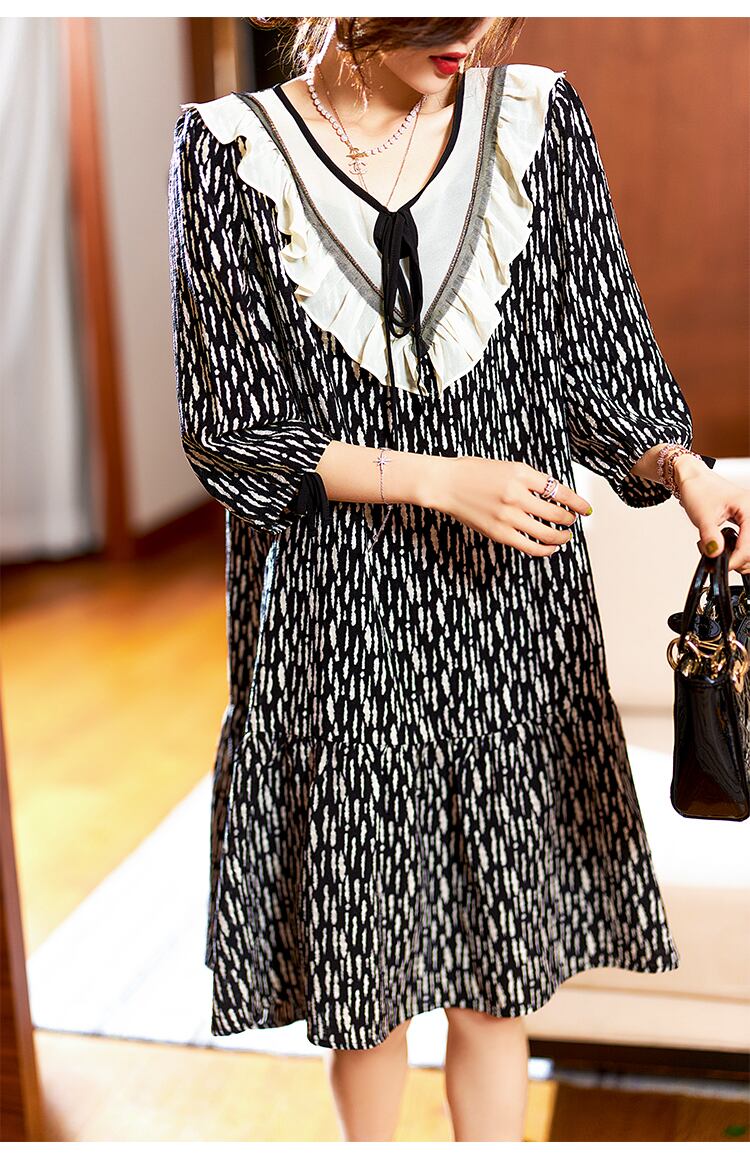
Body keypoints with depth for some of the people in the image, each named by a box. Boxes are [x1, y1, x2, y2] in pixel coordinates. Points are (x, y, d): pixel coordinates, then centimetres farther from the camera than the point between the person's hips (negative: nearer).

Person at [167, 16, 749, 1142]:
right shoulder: (231, 150, -6)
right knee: (364, 965, 15)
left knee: (499, 970, 14)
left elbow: (600, 357, 5)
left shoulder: (538, 119, 1)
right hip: (337, 618, -1)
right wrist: (439, 480, -16)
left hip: (512, 617, 2)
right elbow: (227, 427, -8)